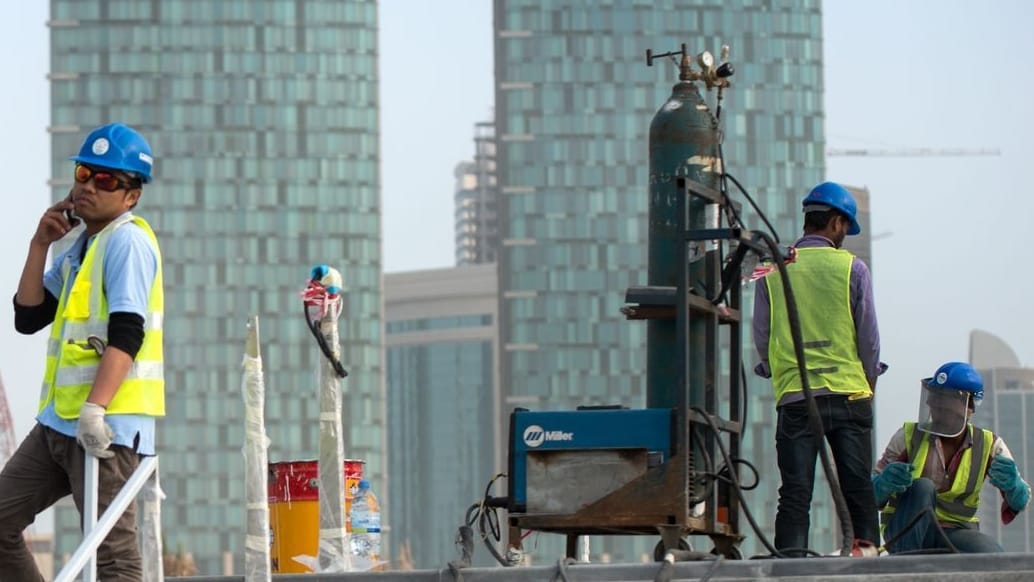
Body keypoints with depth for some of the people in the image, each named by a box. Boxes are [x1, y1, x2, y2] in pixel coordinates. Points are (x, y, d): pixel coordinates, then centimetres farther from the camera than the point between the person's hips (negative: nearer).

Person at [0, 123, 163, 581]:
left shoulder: (127, 239, -7)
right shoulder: (79, 247, 20)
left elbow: (126, 332, -19)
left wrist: (96, 407, -28)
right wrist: (40, 245, 8)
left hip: (106, 424, -10)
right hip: (58, 421, 10)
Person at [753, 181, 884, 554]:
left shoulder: (773, 271, 3)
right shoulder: (851, 268, -1)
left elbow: (762, 338, 5)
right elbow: (869, 336, 1)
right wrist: (868, 383, 16)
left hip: (794, 397, 1)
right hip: (849, 395, -1)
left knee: (795, 491, -1)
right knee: (858, 487, 7)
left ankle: (790, 559, -10)